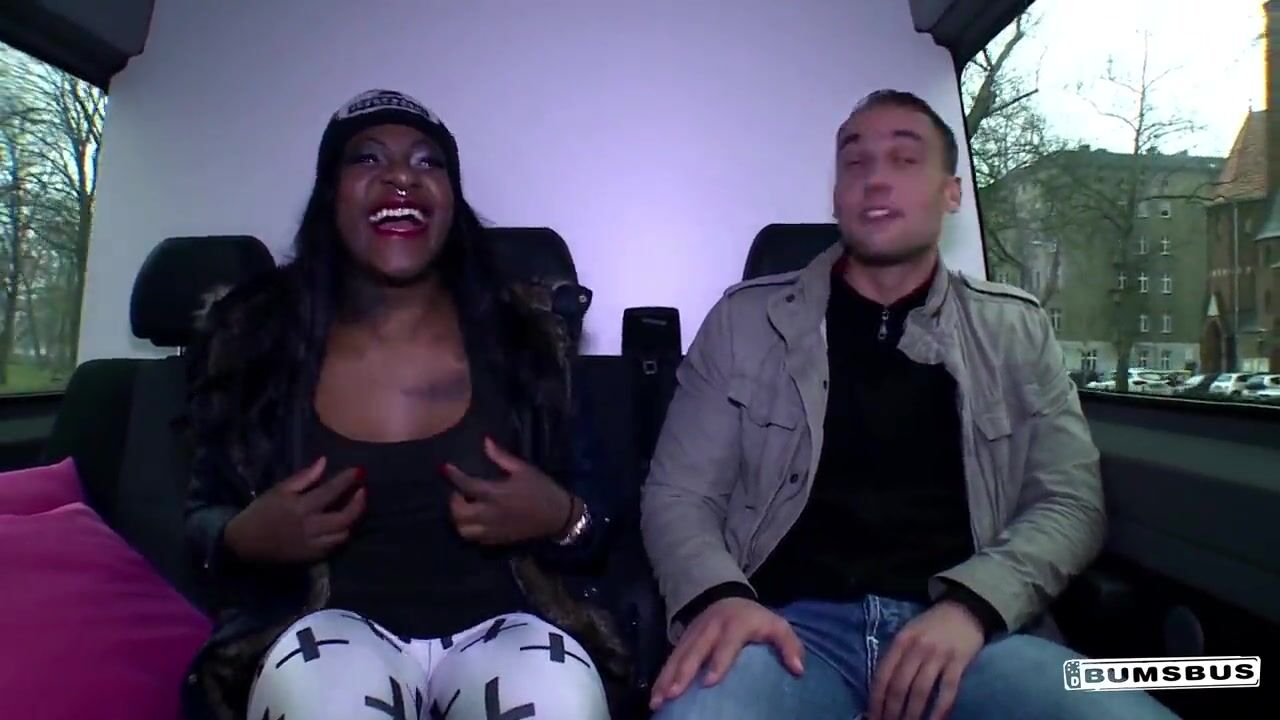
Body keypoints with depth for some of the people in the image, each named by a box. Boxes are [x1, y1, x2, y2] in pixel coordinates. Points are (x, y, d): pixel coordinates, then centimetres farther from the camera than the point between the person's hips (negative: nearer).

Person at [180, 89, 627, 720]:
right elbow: (203, 514, 13)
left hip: (498, 631, 0)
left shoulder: (525, 336, 2)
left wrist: (560, 519, -15)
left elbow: (596, 519, 8)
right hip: (330, 630, 1)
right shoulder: (251, 336, 3)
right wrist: (244, 539, -9)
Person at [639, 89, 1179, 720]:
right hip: (795, 625, -1)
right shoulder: (746, 320, 8)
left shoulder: (1015, 331, 13)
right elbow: (678, 494, 6)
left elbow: (1070, 500, 7)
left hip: (963, 628, 2)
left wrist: (972, 605, -12)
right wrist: (716, 595, -16)